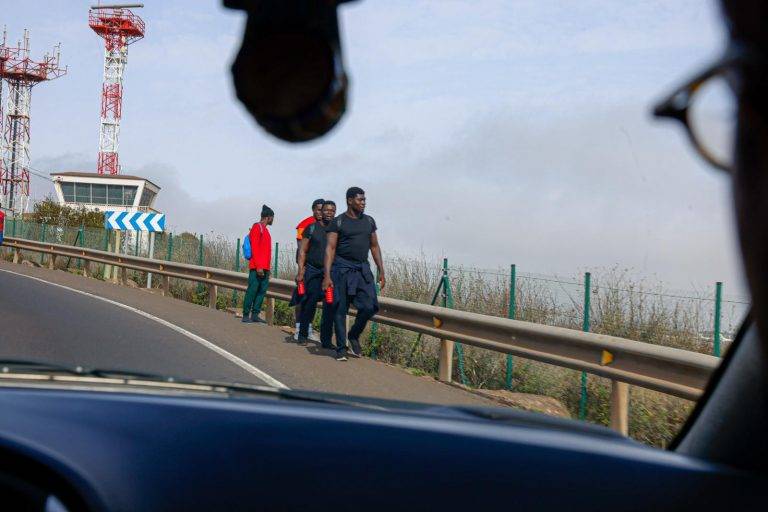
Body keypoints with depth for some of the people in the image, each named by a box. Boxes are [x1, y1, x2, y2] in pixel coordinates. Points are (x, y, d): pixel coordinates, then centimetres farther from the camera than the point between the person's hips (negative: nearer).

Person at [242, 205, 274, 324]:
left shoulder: (265, 229, 20)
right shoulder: (257, 227, -7)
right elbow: (254, 248, -14)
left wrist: (267, 268, 17)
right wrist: (259, 266, -20)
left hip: (264, 268, 9)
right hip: (257, 267, -9)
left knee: (262, 291, 6)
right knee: (252, 290, -7)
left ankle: (255, 315, 8)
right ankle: (246, 315, -5)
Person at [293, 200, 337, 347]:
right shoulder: (312, 228, 3)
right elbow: (302, 251, 2)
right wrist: (301, 271, -7)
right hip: (313, 270, -2)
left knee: (329, 306, -3)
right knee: (310, 303, -1)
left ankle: (326, 340, 3)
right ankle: (303, 335, 13)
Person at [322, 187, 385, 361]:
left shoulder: (369, 221, 13)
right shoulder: (338, 222, -2)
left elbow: (374, 247, 19)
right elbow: (330, 249, -6)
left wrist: (381, 271, 13)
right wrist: (327, 275, -14)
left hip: (363, 269, 4)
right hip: (342, 269, -4)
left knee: (369, 306, -8)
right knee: (340, 309, -1)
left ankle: (354, 335, 16)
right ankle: (341, 348, 9)